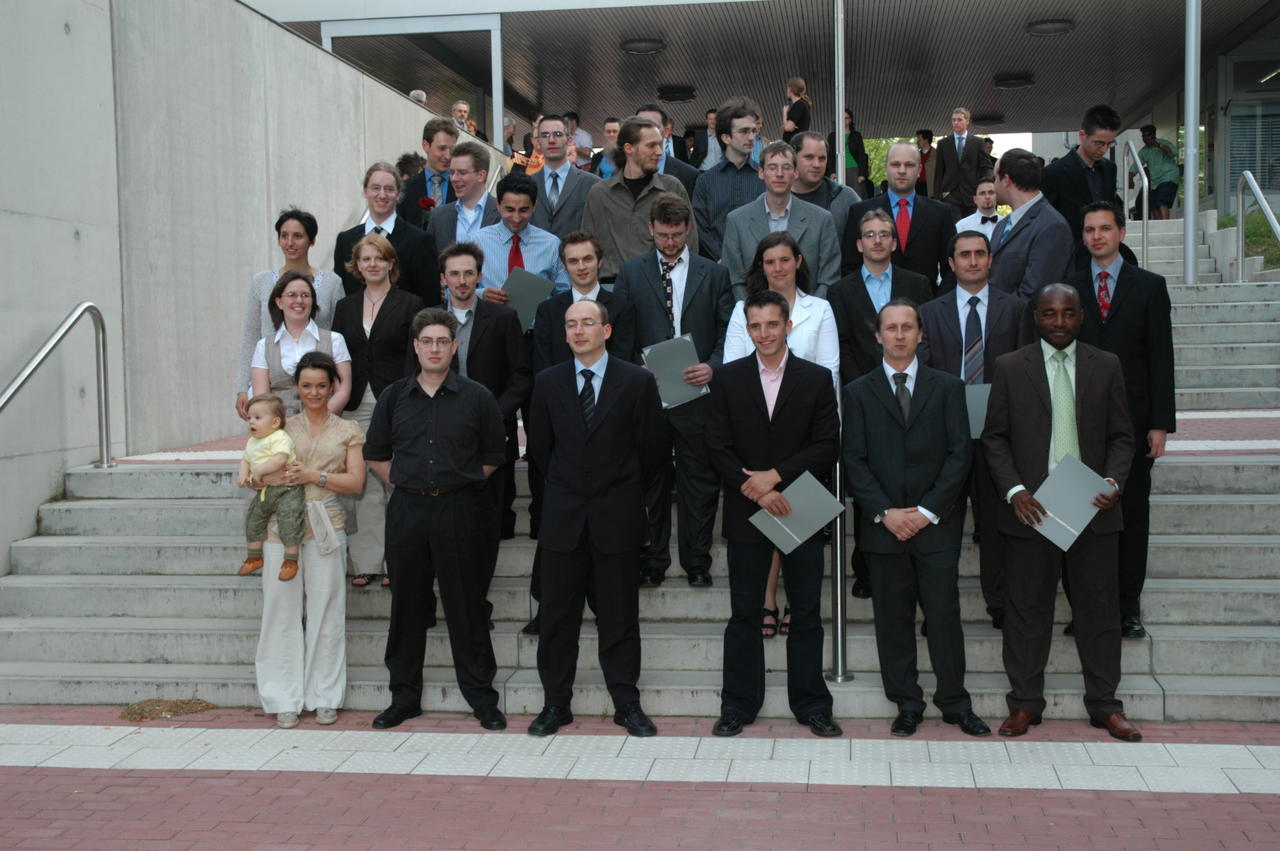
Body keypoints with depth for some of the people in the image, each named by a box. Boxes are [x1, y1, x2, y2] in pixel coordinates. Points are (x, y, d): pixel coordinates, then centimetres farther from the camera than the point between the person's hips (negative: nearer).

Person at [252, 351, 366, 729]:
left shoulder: (347, 431, 11)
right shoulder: (282, 427, 13)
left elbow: (356, 482, 1)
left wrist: (313, 476, -11)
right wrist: (277, 477, -13)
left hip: (325, 527, 0)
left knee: (325, 611, 0)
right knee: (283, 609, 0)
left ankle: (325, 697, 12)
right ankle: (286, 699, 9)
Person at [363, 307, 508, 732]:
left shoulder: (476, 397, 2)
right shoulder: (393, 397, 8)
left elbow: (494, 456, 9)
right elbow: (375, 455, 17)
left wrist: (462, 483, 3)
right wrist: (402, 482, 6)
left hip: (458, 510, -2)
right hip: (406, 510, 2)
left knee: (465, 605, 1)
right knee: (407, 604, 7)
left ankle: (482, 697, 11)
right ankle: (404, 697, 19)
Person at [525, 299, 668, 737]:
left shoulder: (637, 381, -2)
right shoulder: (548, 382, 6)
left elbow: (655, 446, 3)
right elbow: (539, 446, 14)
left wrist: (626, 487, 8)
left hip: (616, 516, -2)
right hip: (563, 515, 2)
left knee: (620, 616, 5)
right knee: (556, 616, 6)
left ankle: (628, 705, 15)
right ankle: (555, 704, 16)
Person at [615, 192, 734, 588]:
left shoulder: (714, 273, 7)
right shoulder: (630, 273, 6)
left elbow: (727, 331, 5)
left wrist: (712, 366, -12)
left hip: (697, 392, 0)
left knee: (699, 481, 5)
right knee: (650, 482, 7)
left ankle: (698, 563, 15)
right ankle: (651, 563, 17)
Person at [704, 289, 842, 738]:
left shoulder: (817, 378, 3)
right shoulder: (728, 378, 4)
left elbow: (828, 446, -3)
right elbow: (718, 446, 0)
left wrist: (776, 475, -13)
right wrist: (758, 492, -11)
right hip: (746, 513, 0)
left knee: (807, 614, 5)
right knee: (744, 613, 5)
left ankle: (811, 705, 16)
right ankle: (738, 705, 15)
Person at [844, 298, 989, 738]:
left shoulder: (948, 387, 8)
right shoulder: (858, 392, 8)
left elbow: (959, 454, 1)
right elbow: (854, 461, 2)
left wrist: (928, 511, -8)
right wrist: (884, 512, -9)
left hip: (936, 524, -1)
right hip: (882, 526, 1)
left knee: (944, 615, 0)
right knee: (893, 619, 4)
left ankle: (955, 702, 12)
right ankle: (907, 705, 14)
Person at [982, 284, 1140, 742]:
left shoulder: (1106, 366, 8)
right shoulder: (1009, 367, 4)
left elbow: (1121, 437, 8)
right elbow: (994, 438, 3)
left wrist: (1113, 482, -9)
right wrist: (1014, 490, -10)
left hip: (1093, 508, 1)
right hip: (1031, 509, -1)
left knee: (1099, 607, 7)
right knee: (1027, 609, 5)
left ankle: (1104, 704, 19)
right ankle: (1025, 703, 16)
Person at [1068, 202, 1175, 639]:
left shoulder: (1149, 286, 4)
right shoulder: (1069, 288, 8)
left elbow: (1161, 357, 1)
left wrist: (1160, 423, -5)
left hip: (1132, 420, -1)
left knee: (1132, 512, 5)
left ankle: (1128, 605, 13)